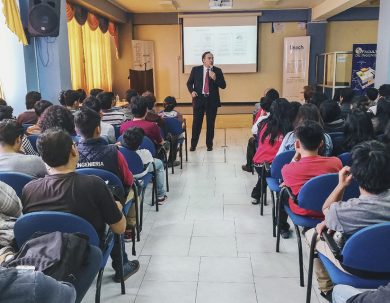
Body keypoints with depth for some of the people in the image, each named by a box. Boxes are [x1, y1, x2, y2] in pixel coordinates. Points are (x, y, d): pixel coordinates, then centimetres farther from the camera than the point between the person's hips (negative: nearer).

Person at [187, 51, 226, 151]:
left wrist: (215, 78, -16)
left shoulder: (217, 71, 3)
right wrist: (192, 91, -8)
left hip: (212, 100, 0)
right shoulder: (196, 70, 3)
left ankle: (209, 144, 18)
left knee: (211, 123, 5)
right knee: (196, 122, 3)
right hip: (199, 99, 0)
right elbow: (189, 83, 11)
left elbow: (223, 86, -1)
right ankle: (193, 144, 15)